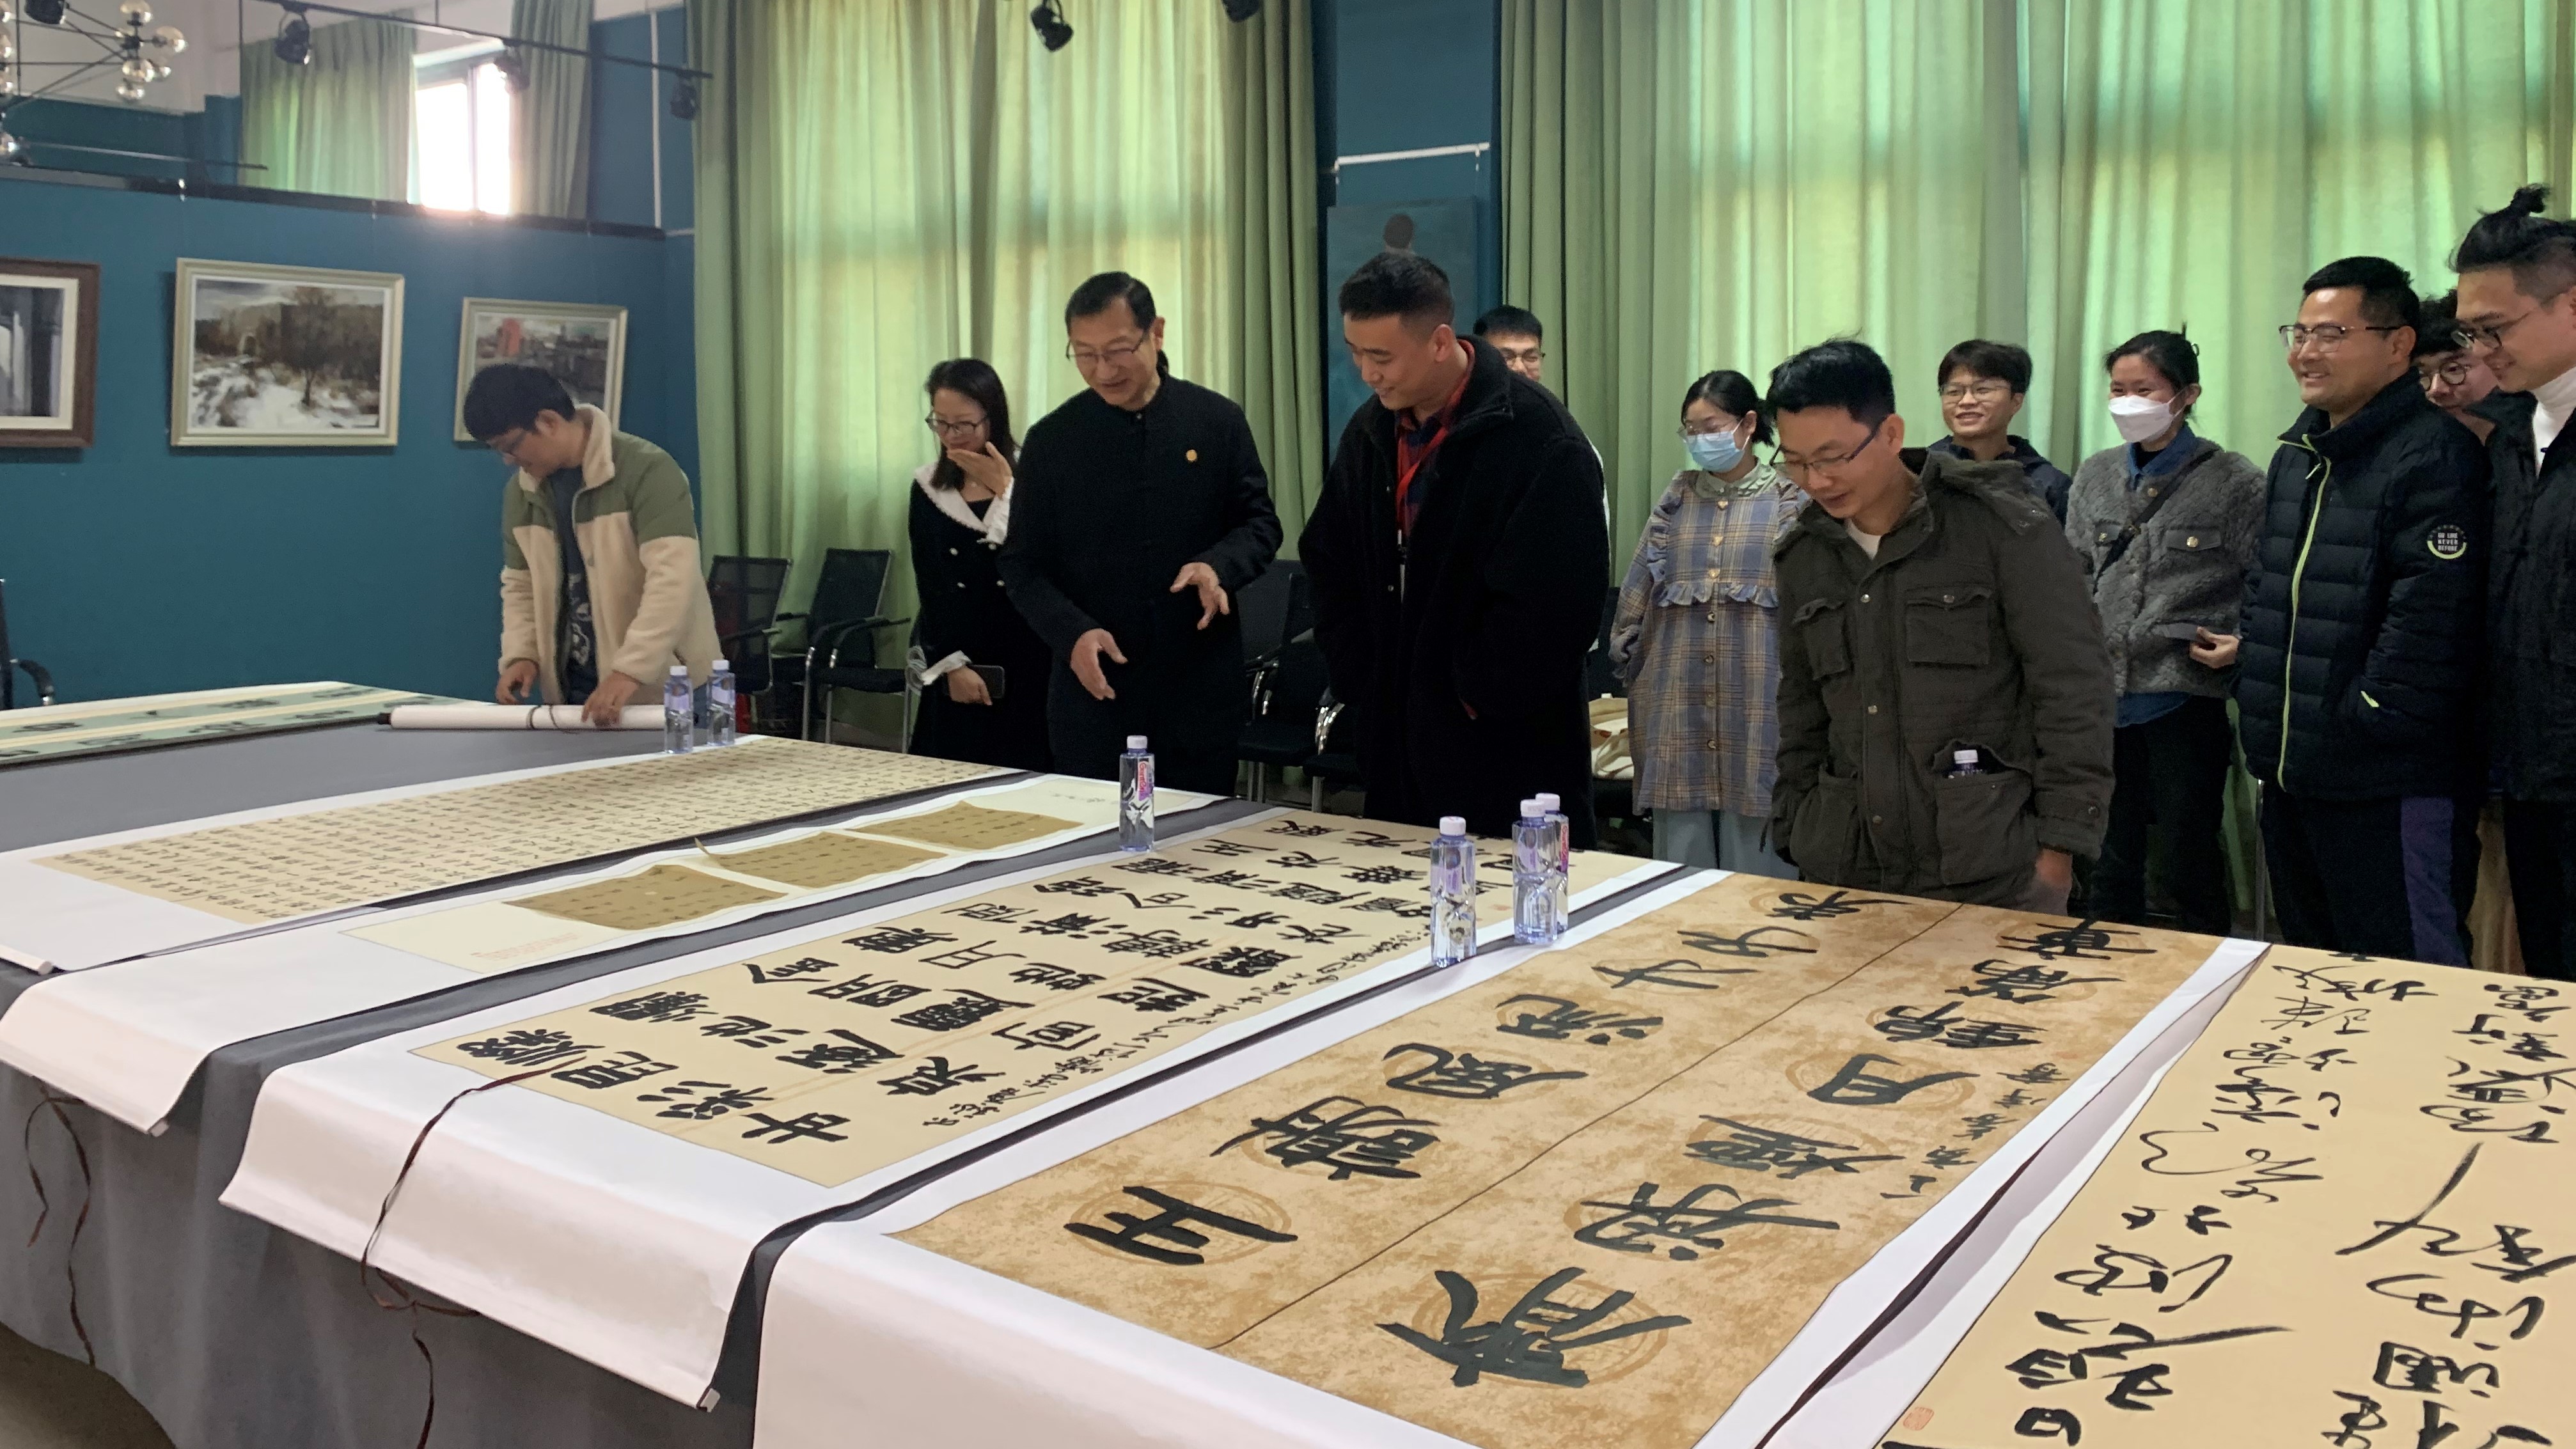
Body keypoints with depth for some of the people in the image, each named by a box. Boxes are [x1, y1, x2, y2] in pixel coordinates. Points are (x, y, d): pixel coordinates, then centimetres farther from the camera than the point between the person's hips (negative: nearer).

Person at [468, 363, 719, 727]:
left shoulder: (646, 470, -15)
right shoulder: (522, 491, 8)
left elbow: (673, 578, -25)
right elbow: (520, 584, 18)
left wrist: (629, 671, -32)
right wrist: (520, 655, 0)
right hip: (572, 690, 6)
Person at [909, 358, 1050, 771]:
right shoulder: (928, 487, 7)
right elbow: (930, 587, 6)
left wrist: (1004, 489, -14)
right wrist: (952, 664, -2)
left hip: (1025, 663, -3)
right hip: (955, 664, 3)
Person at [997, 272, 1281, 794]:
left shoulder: (1218, 421, 1)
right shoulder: (1051, 441, 1)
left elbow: (1260, 522, 8)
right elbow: (1023, 565, 3)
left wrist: (1219, 565, -15)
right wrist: (1072, 633, -15)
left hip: (1203, 686, 0)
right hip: (1093, 686, 0)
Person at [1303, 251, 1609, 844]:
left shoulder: (1537, 437, -15)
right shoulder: (1370, 432, 7)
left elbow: (1554, 602, -19)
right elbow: (1330, 570, 16)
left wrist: (1473, 698, -13)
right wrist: (1363, 685, 7)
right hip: (1398, 745, 7)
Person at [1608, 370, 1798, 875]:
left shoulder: (1789, 502, 3)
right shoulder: (1679, 498, 13)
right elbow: (1638, 591, 13)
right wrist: (1630, 653, 7)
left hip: (1756, 708, -3)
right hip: (1678, 706, 3)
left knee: (1755, 868, 1)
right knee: (1680, 872, 7)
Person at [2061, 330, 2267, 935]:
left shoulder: (2235, 481, -3)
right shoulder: (2093, 477, 10)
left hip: (2185, 697, -4)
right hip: (2102, 692, 4)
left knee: (2195, 862, 7)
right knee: (2109, 864, 13)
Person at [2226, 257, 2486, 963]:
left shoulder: (2433, 456, -13)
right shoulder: (2297, 452, 14)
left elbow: (2430, 615, -21)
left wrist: (2363, 721, -19)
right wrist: (2251, 649, 9)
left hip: (2388, 785, -8)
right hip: (2288, 771, 9)